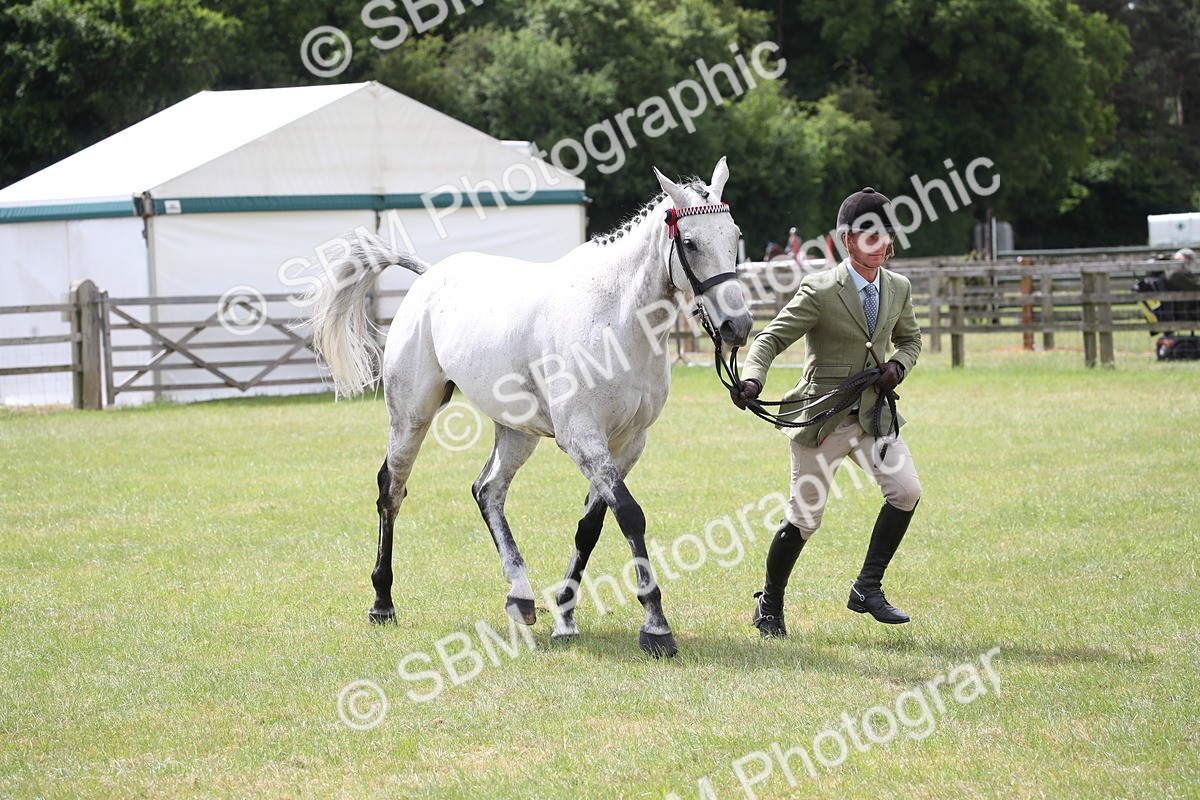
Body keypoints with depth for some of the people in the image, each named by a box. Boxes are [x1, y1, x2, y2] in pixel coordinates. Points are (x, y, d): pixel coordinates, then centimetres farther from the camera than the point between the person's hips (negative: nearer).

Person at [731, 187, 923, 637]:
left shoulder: (898, 288, 4)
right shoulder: (820, 291, -14)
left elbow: (910, 338, 21)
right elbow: (772, 338, -14)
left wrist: (899, 364, -2)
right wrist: (753, 380, -33)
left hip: (874, 411, 5)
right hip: (823, 416, -5)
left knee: (906, 490, -16)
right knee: (804, 517, 2)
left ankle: (867, 588, -2)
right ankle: (769, 605, 23)